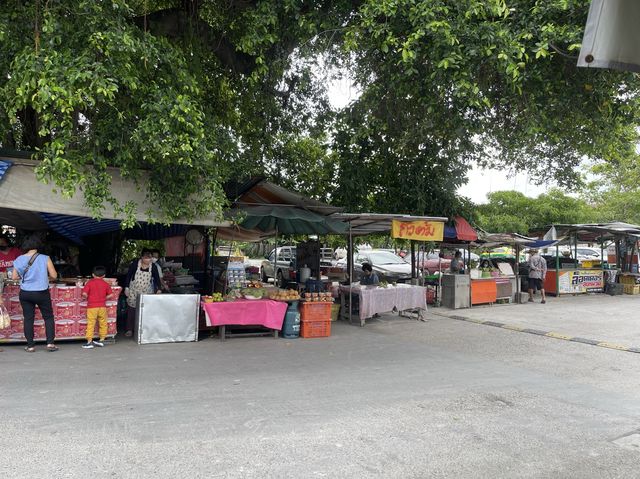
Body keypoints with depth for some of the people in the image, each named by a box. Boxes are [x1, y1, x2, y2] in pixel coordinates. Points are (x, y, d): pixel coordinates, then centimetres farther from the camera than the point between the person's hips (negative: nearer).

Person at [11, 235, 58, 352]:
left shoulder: (19, 259, -2)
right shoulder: (45, 259, -11)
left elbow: (14, 276, 3)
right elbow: (54, 276, -9)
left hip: (25, 293, 2)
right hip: (42, 293, -2)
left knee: (28, 319, 10)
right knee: (48, 317, 10)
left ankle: (30, 346, 12)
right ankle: (50, 343, 3)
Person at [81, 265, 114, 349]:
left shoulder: (90, 282, -1)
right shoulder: (106, 284, 5)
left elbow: (84, 294, -11)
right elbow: (111, 295, 1)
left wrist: (87, 298, 8)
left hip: (92, 306, -2)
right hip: (102, 306, 2)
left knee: (90, 324, 0)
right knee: (103, 323, 13)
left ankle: (89, 342, -2)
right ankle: (102, 340, 18)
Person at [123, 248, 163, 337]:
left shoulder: (153, 267, -3)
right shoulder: (135, 264, -7)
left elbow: (157, 279, -3)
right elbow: (128, 275, -1)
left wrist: (159, 289, -17)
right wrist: (126, 288, -5)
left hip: (146, 292, 1)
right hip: (134, 291, -1)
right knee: (131, 310, 2)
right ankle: (129, 330, 11)